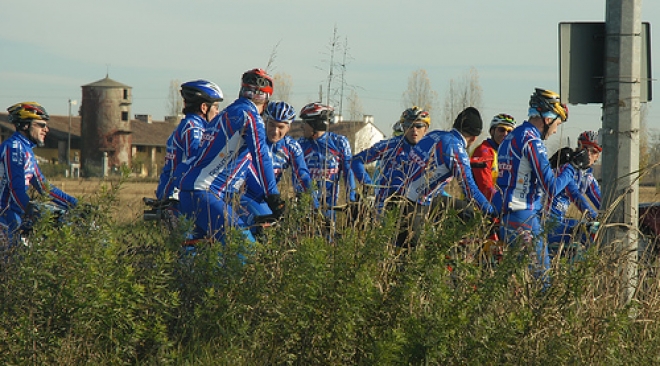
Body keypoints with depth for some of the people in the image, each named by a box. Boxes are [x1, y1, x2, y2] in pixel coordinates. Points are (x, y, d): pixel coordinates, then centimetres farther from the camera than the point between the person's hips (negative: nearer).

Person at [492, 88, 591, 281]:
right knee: (540, 274, -8)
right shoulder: (531, 140, -12)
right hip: (524, 220, -10)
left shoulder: (510, 138, 17)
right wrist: (573, 166, -3)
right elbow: (551, 188, -16)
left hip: (505, 218, 10)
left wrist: (557, 164, 23)